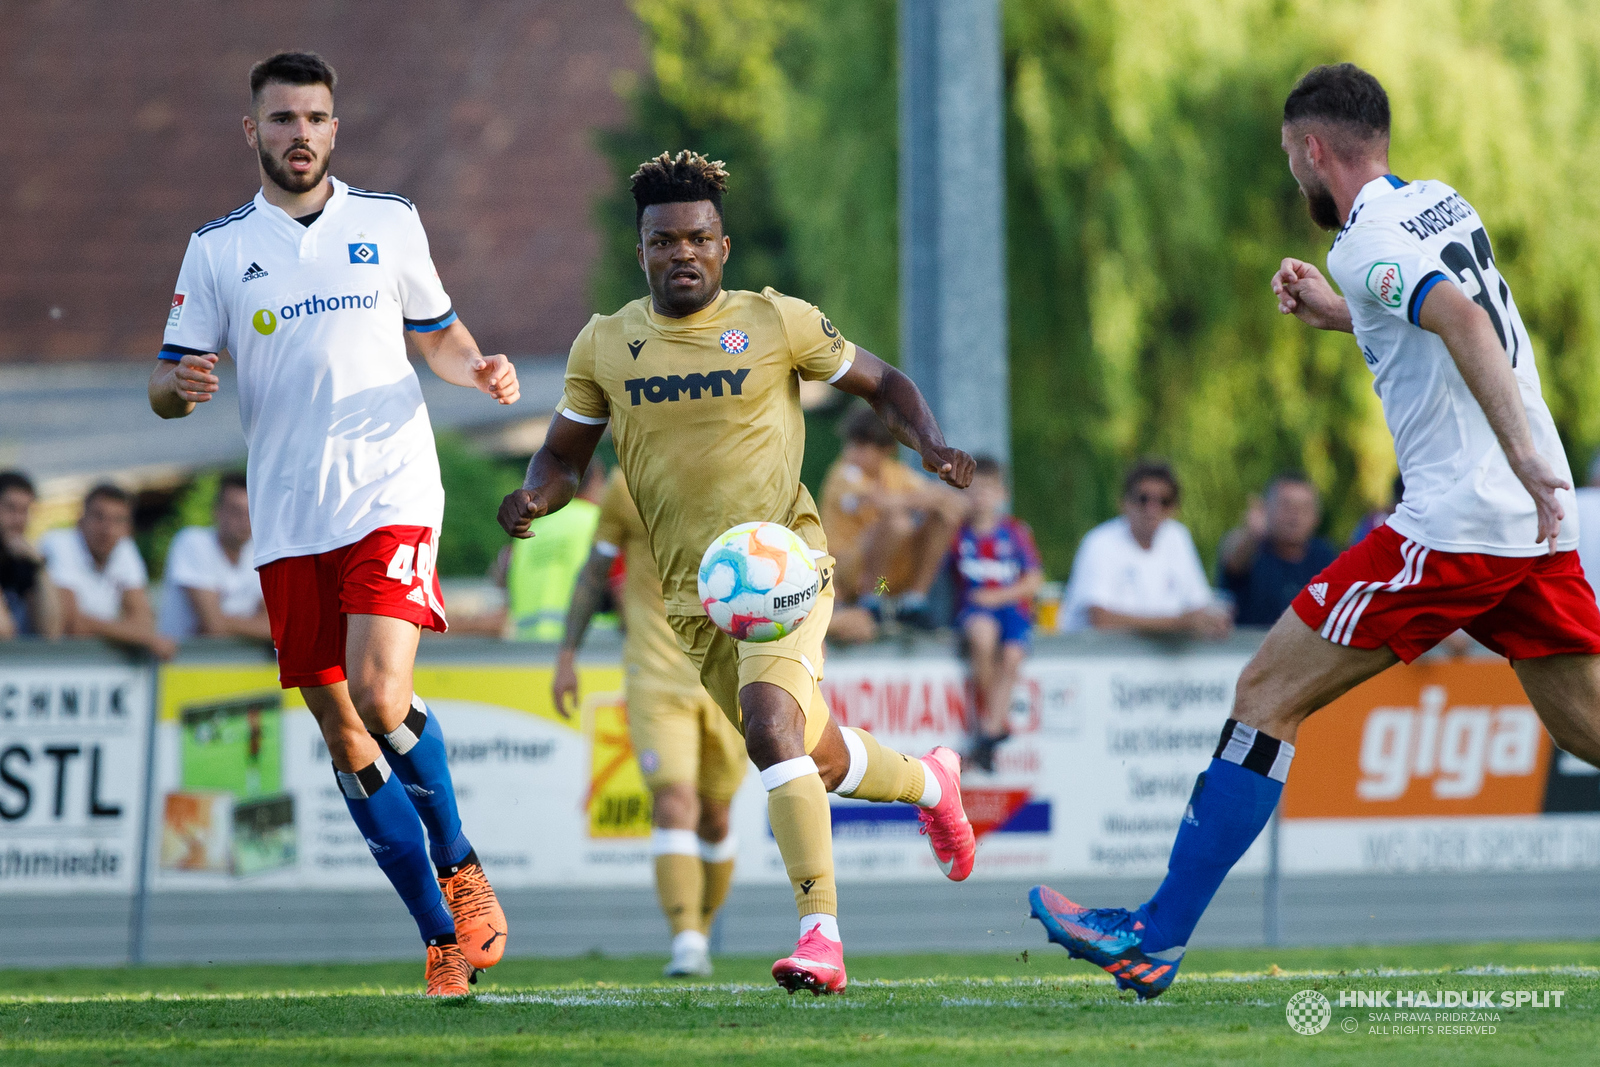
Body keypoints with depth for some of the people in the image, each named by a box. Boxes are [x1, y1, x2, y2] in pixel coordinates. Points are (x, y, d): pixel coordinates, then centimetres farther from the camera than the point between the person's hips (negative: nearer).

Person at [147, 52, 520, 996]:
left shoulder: (390, 222, 8)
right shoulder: (218, 247, 8)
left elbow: (439, 333, 19)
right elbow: (167, 385, 8)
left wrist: (480, 370, -2)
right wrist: (179, 386, -15)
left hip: (392, 490, -2)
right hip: (289, 519, 2)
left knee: (379, 694, -22)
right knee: (343, 735, 2)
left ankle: (460, 864, 2)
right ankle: (445, 937, 12)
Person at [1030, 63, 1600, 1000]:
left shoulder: (1368, 243, -10)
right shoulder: (1446, 206, 16)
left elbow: (1465, 325, -27)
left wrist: (1523, 456, -36)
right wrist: (1337, 314, 27)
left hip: (1453, 525, -8)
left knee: (1268, 695, -3)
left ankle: (1155, 939, -3)